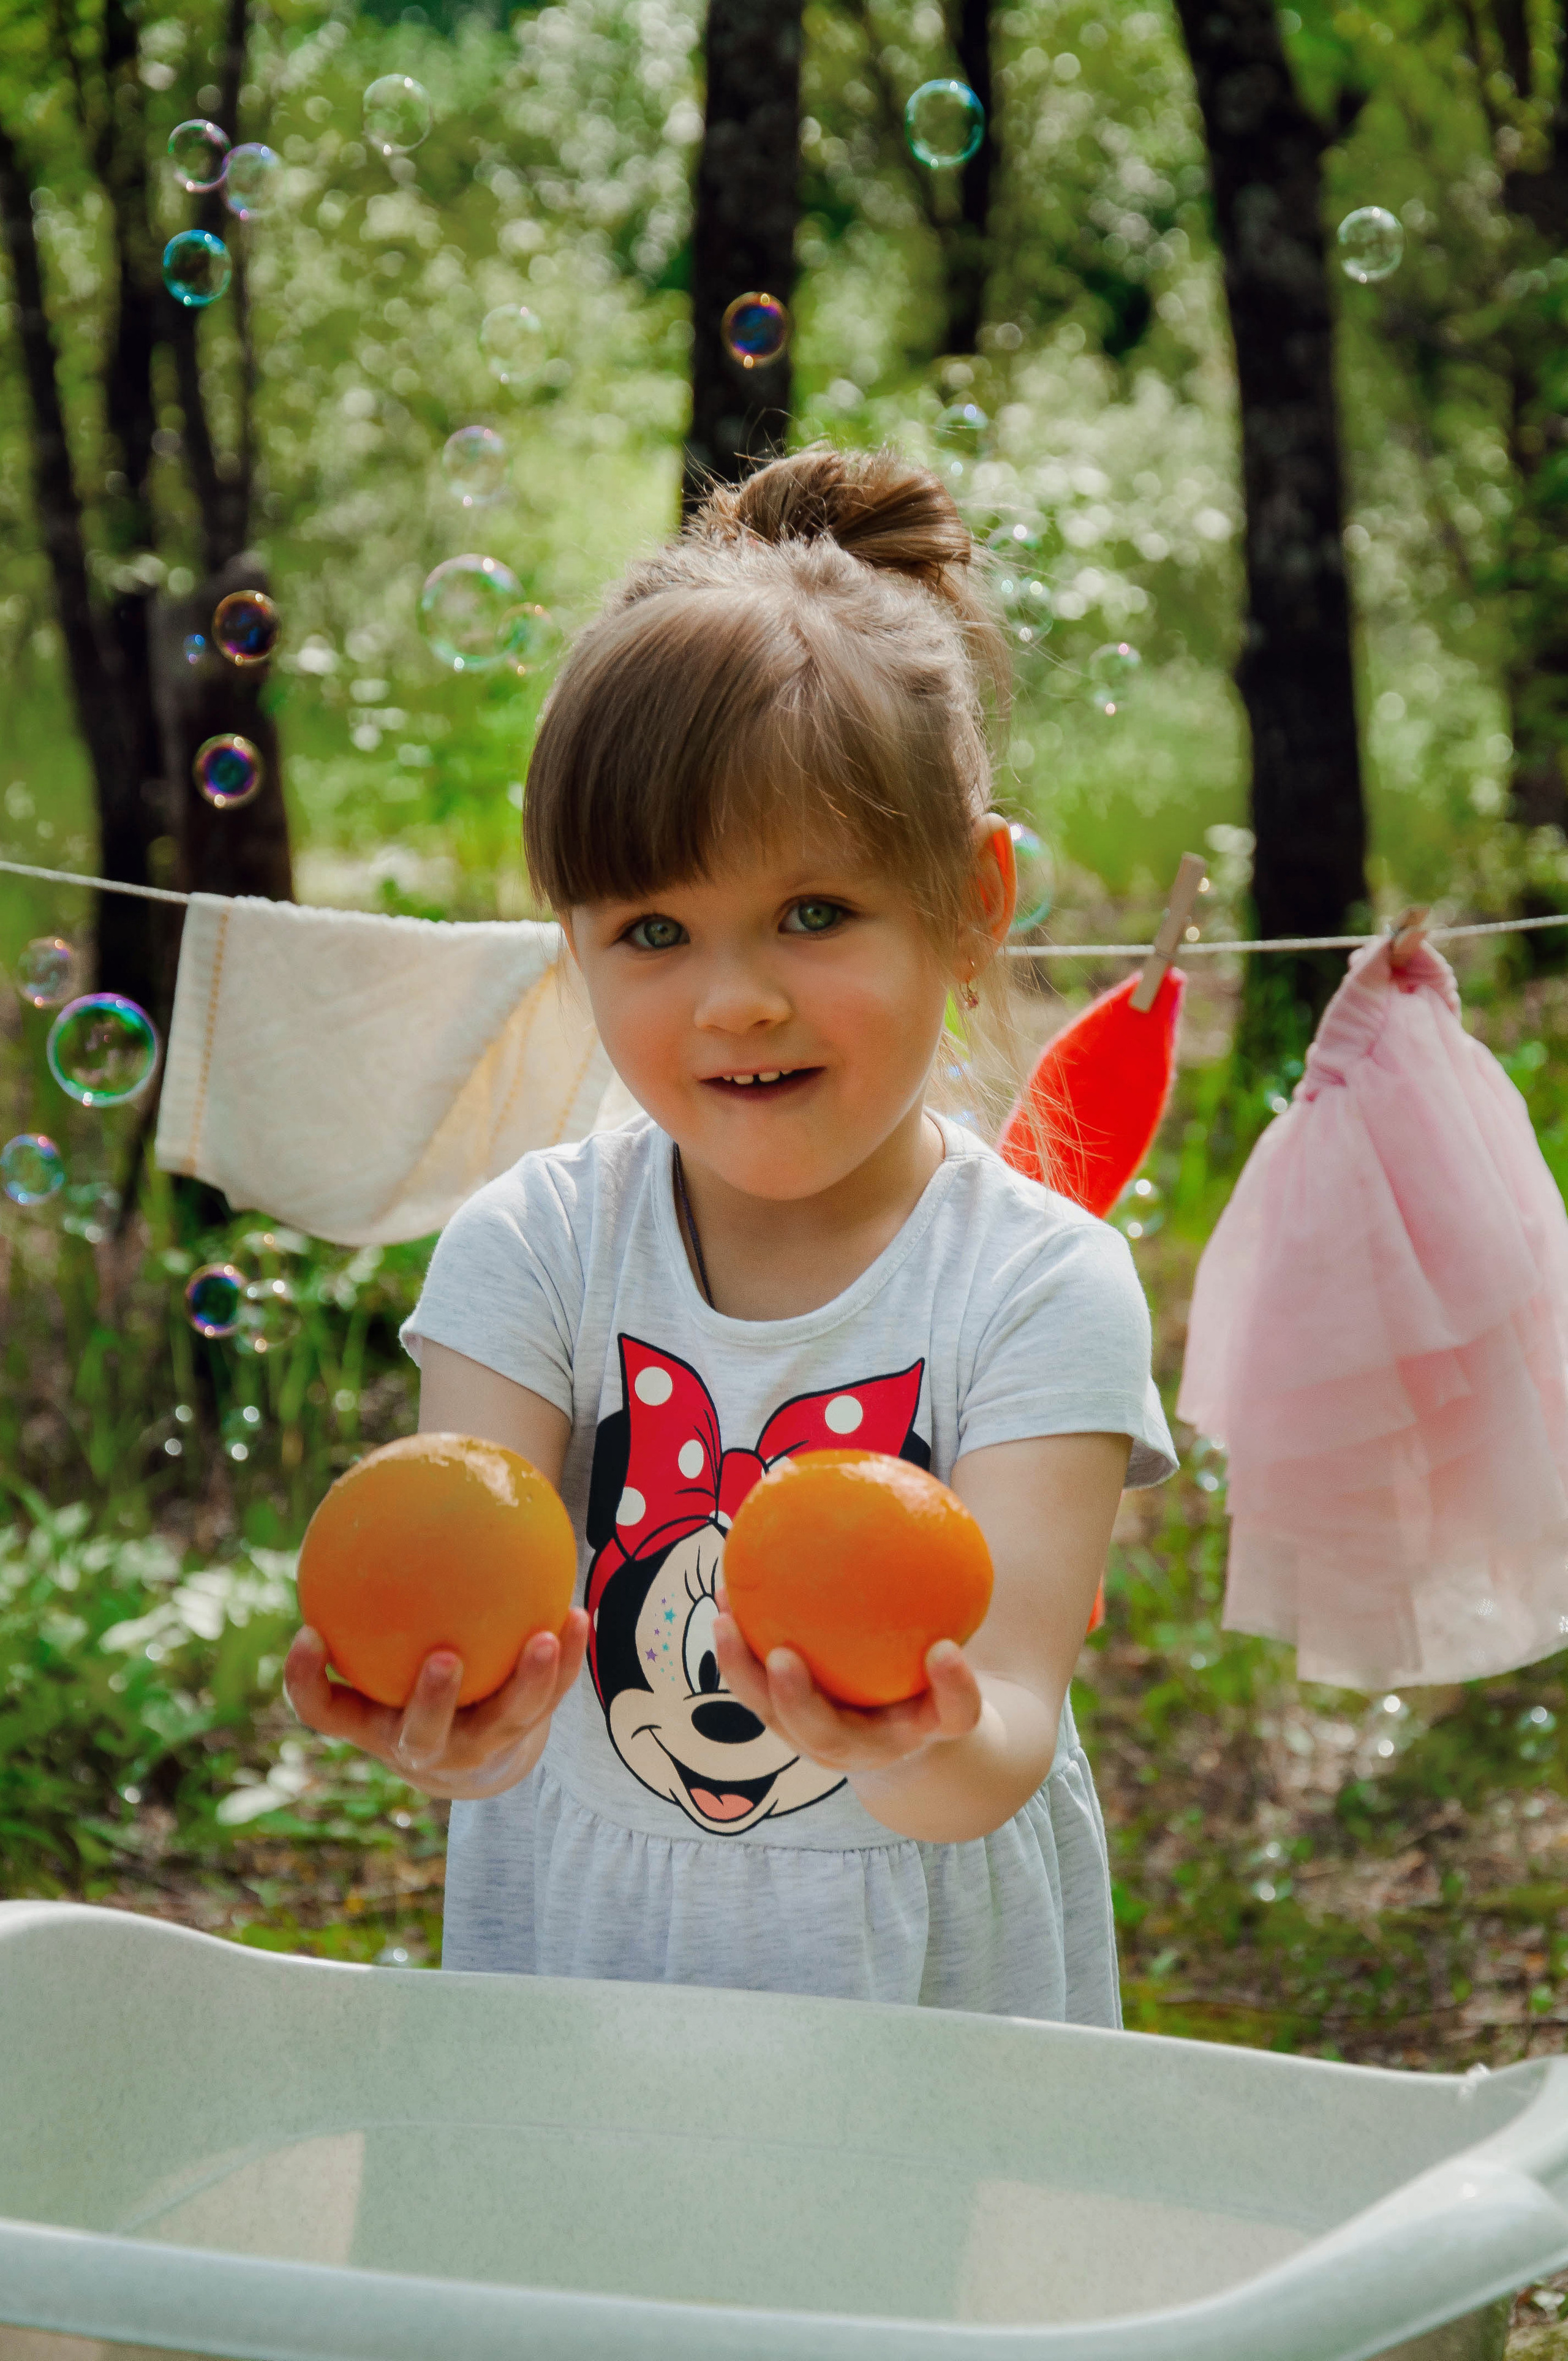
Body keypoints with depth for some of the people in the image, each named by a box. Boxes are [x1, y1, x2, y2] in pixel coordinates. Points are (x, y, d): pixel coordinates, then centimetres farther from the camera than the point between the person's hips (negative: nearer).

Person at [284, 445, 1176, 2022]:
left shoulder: (1041, 1286, -10)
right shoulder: (532, 1249, -5)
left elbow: (1008, 1746, -21)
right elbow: (466, 1647, -16)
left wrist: (932, 1750, -43)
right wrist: (455, 1727, -38)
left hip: (933, 1985, -4)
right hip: (574, 1956, 4)